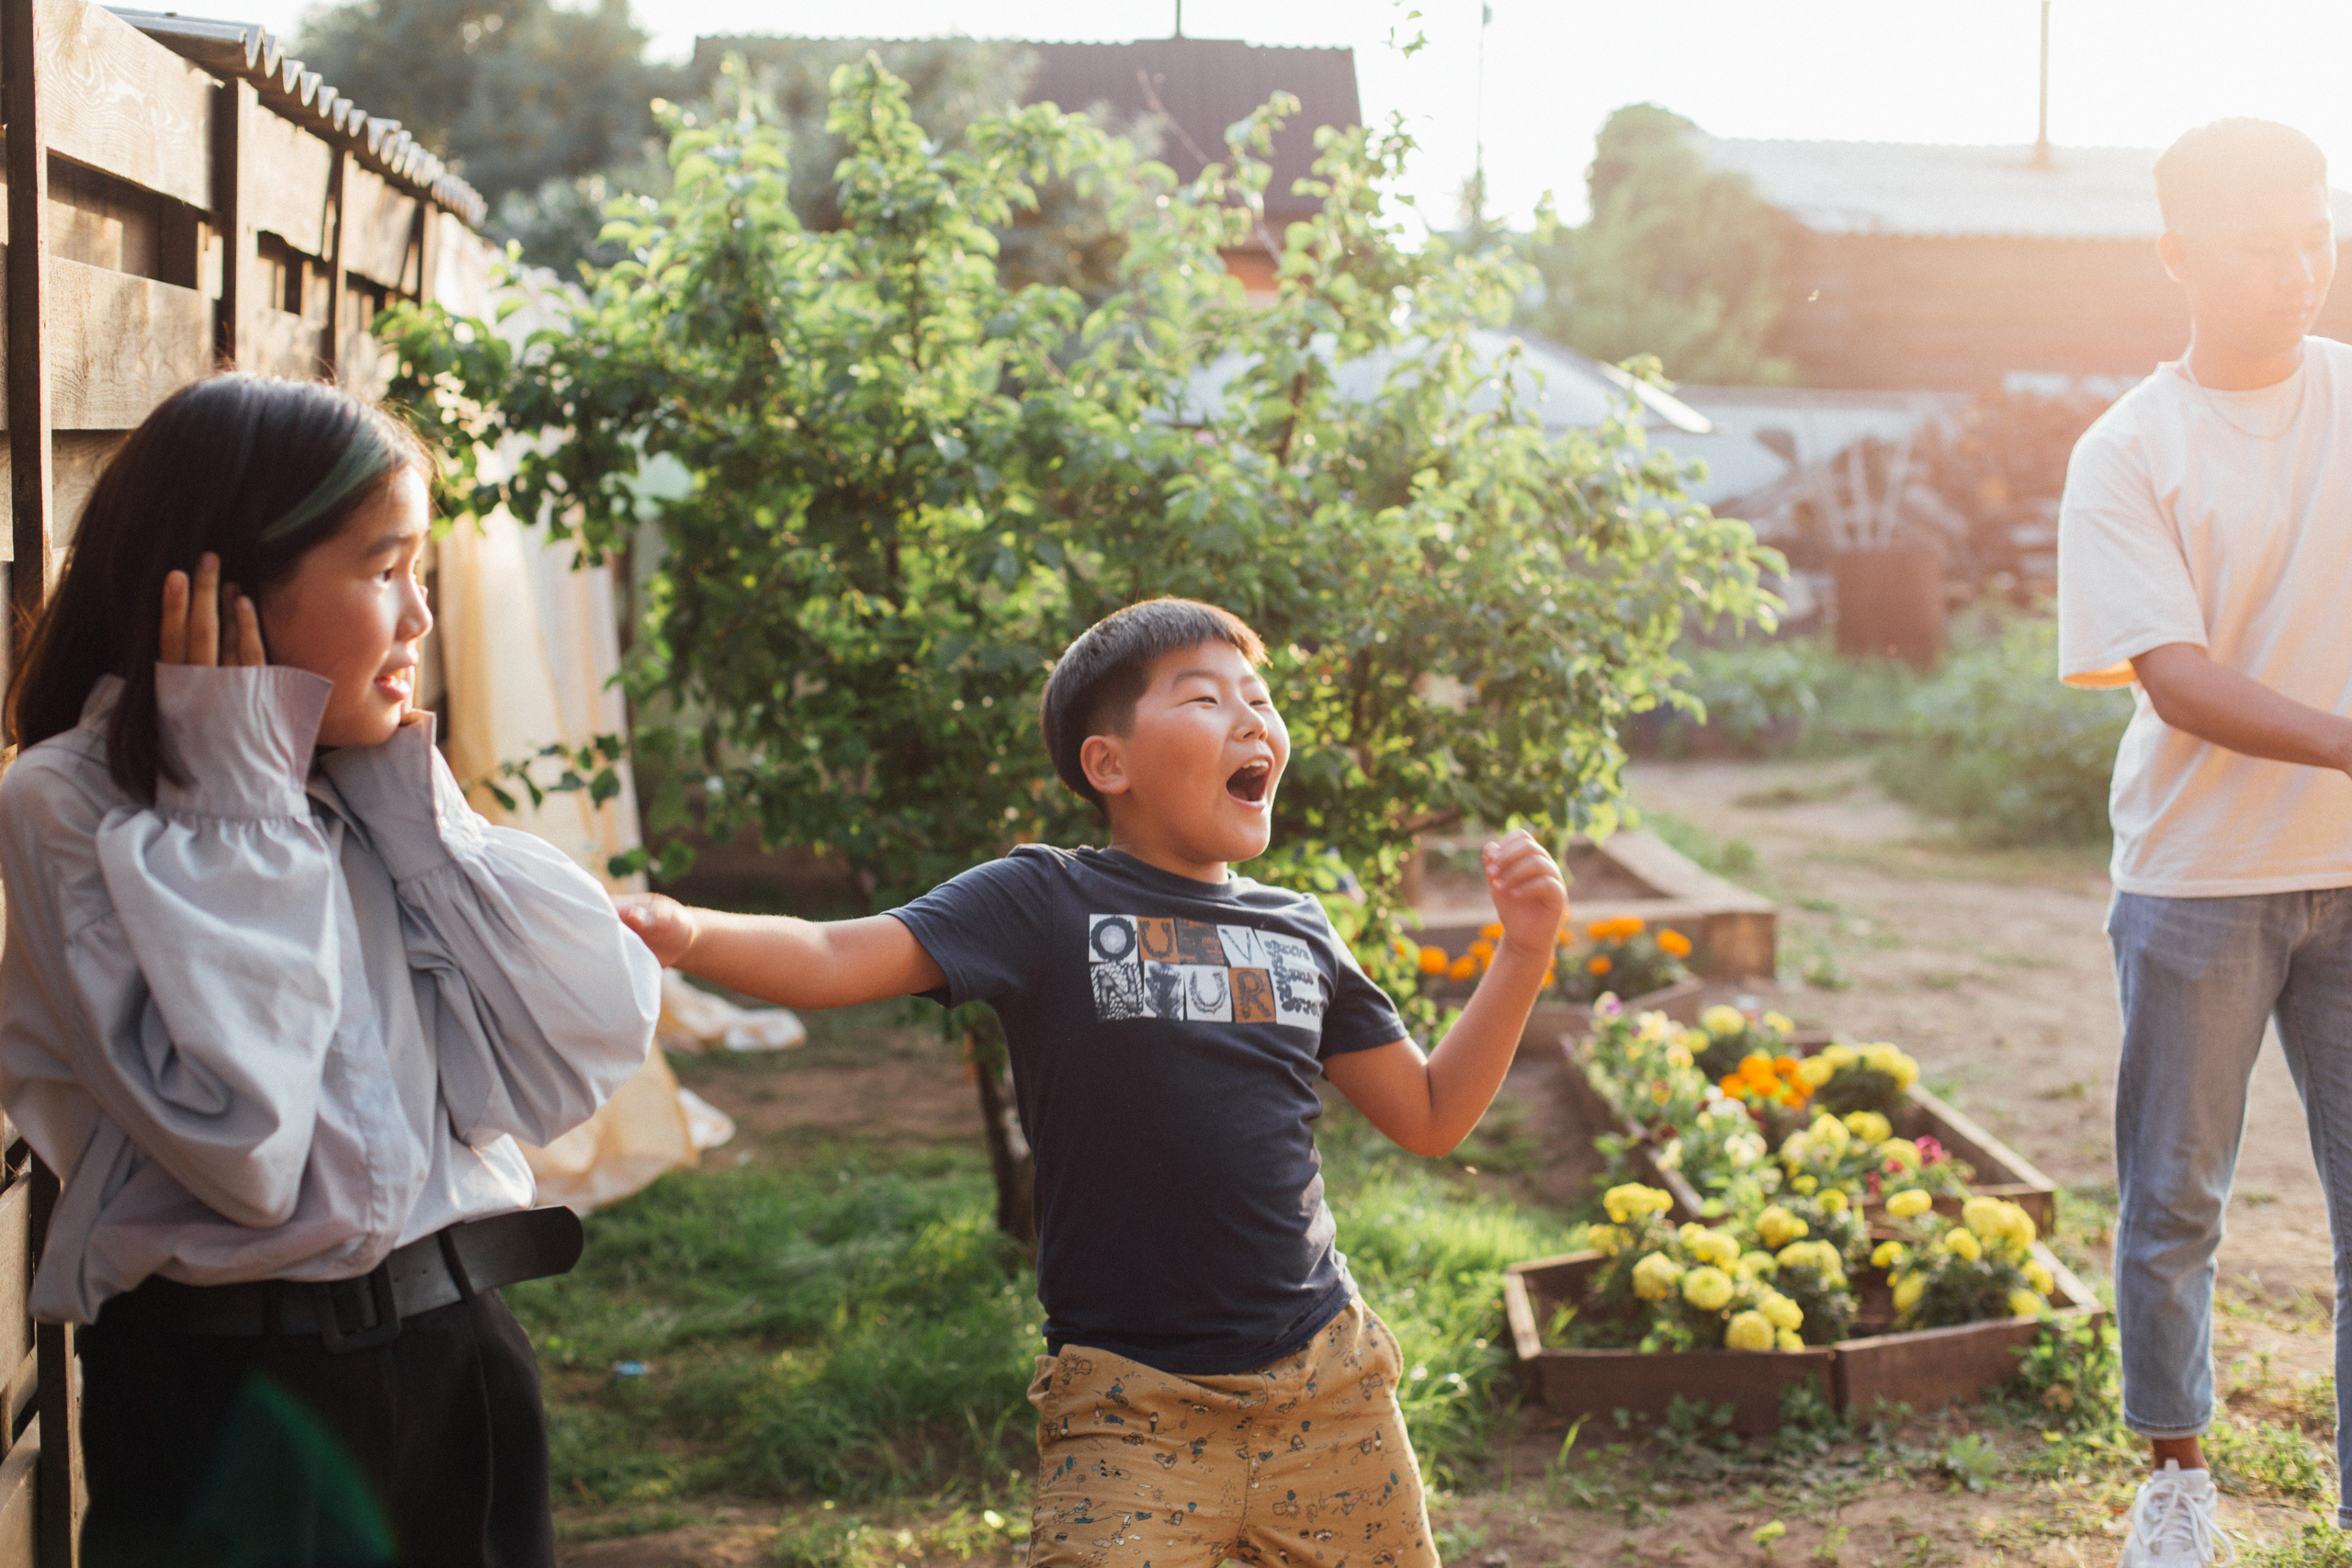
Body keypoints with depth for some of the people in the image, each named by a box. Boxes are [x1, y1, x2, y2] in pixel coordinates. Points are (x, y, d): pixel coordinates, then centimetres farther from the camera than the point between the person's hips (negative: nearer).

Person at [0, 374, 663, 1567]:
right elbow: (238, 1138, -24)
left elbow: (583, 1055, -3)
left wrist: (404, 799, -5)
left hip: (459, 1348, 5)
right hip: (233, 1391, -5)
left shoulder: (378, 789, 5)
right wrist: (243, 801, -16)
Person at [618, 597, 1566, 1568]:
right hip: (1132, 1405, -4)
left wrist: (1525, 951, 6)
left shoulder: (1297, 930, 10)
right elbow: (837, 960, -15)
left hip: (1328, 1383, 5)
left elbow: (1428, 1117, 16)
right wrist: (686, 933, -33)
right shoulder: (1046, 904, -3)